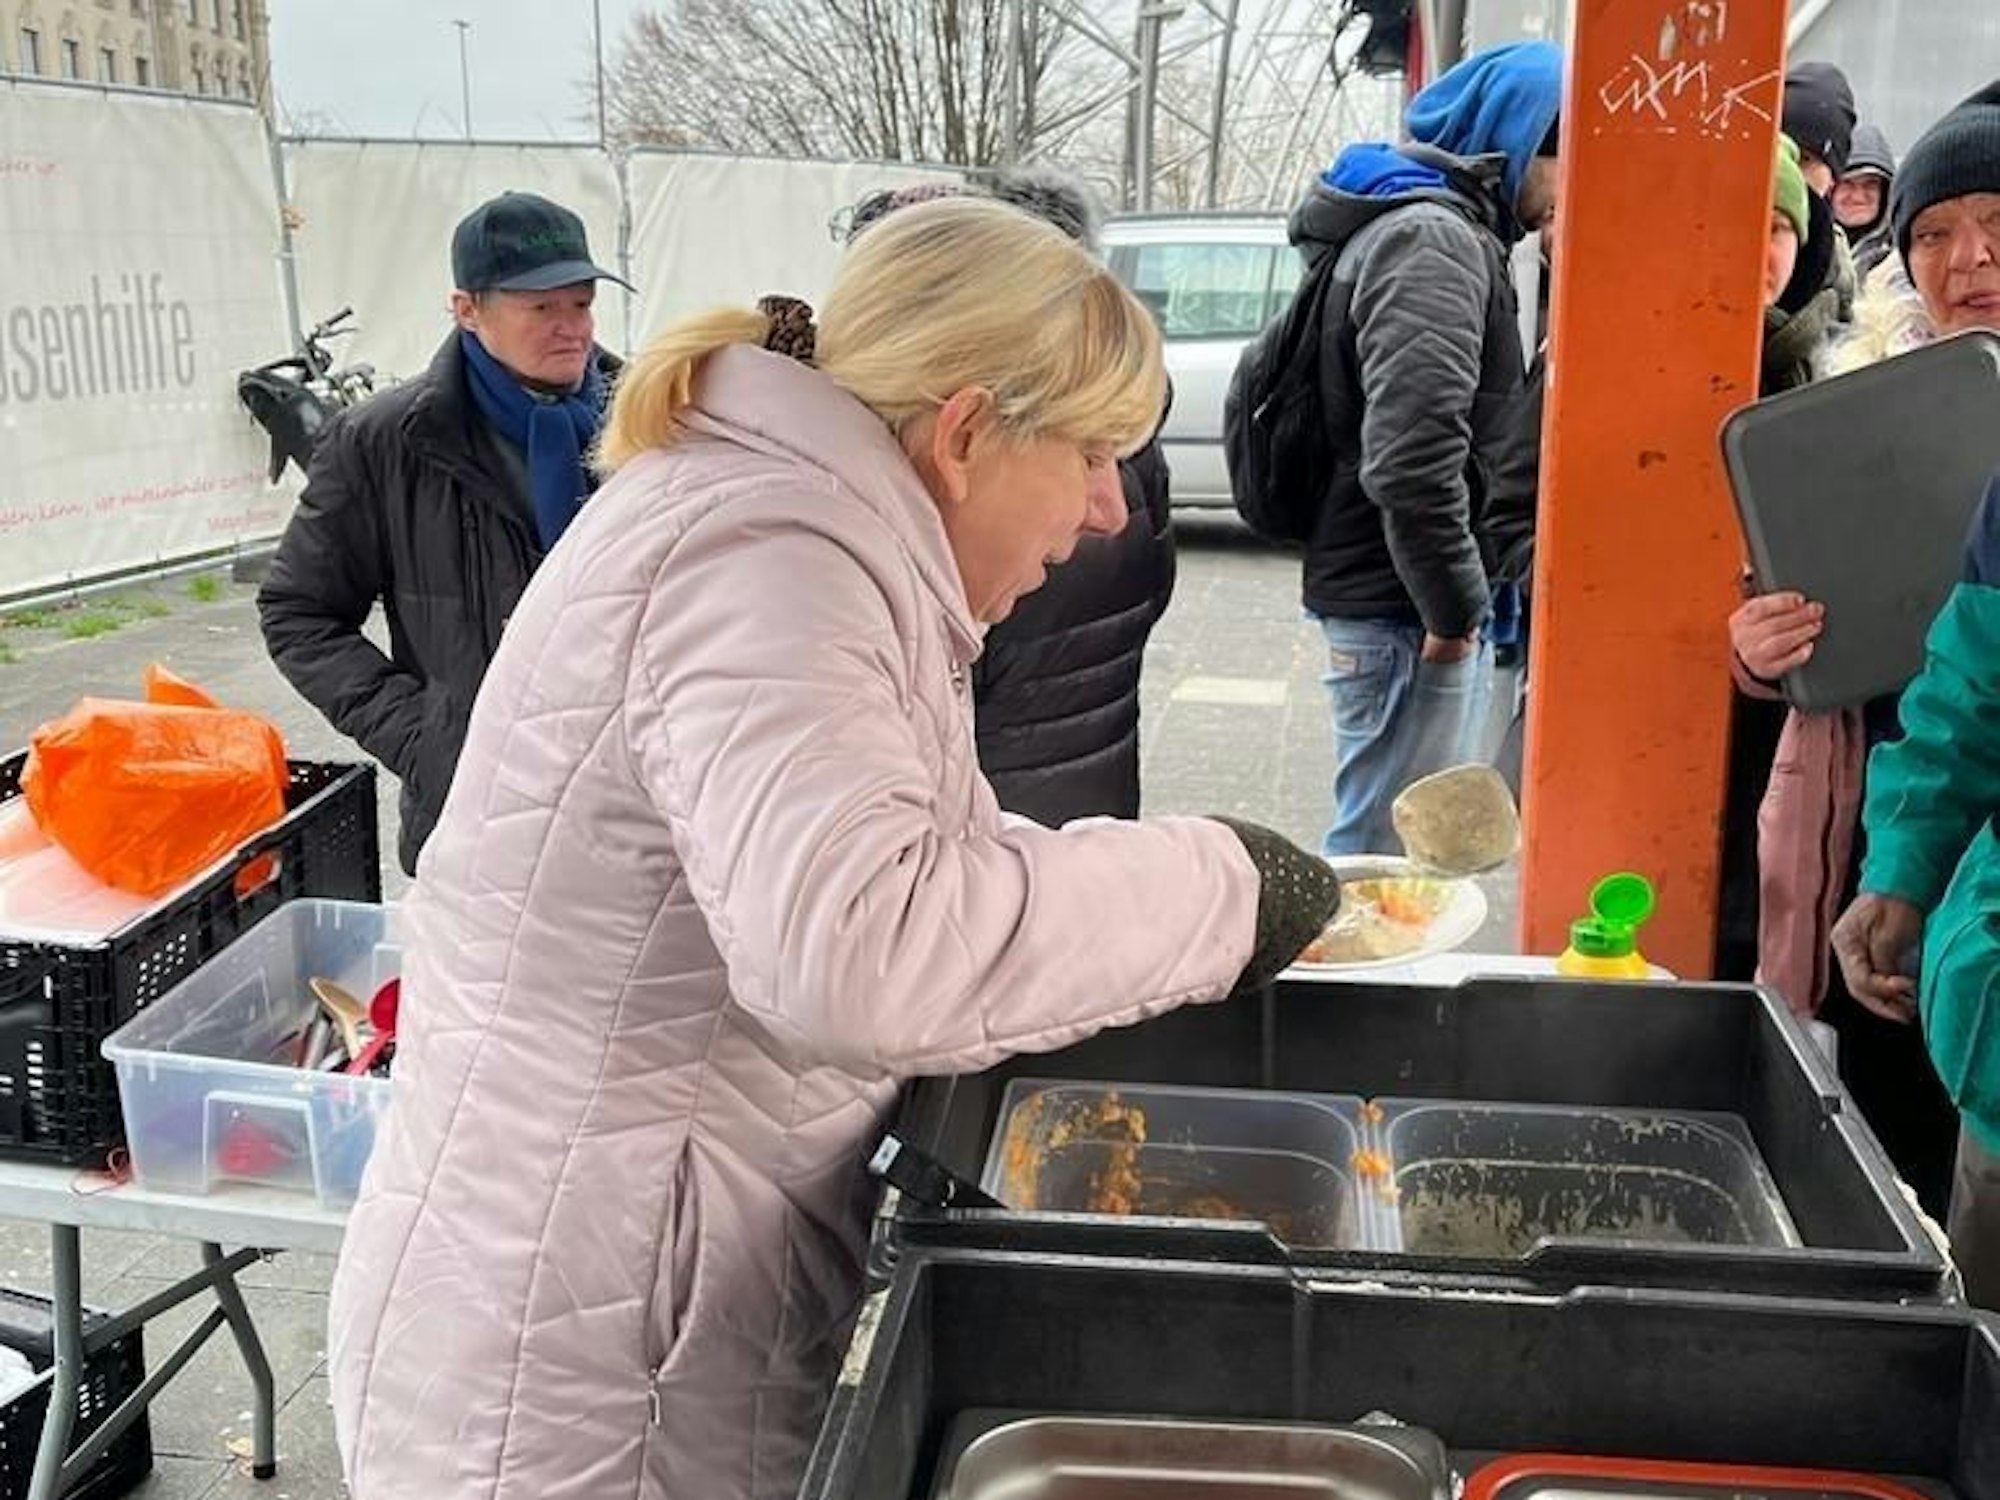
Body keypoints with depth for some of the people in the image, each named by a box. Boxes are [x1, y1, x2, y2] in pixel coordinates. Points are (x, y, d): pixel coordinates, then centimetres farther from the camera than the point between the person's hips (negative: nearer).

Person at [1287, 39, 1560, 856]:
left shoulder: (1409, 224, 17)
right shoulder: (1435, 242, -16)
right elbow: (1411, 459, -28)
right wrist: (1454, 607, -16)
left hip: (1398, 595, 10)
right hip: (1404, 608, -10)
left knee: (1398, 844, 19)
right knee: (1390, 857, -3)